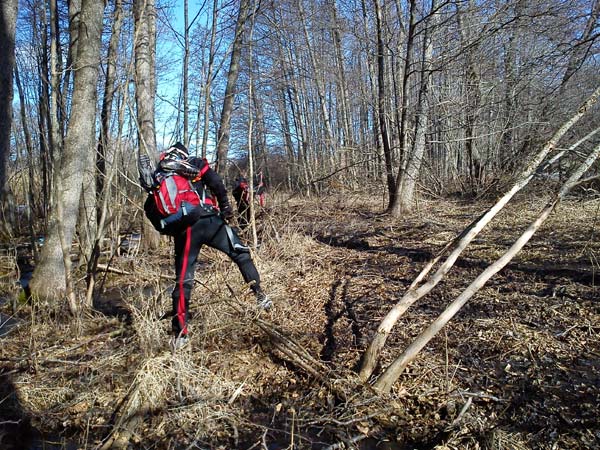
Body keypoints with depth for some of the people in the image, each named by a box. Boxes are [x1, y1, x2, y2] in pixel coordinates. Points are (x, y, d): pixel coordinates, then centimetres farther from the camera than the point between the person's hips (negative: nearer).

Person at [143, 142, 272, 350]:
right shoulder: (194, 164, 15)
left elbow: (150, 209, 15)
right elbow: (217, 183, -3)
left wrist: (167, 229, 20)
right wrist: (225, 207, 1)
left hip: (182, 230, 2)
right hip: (207, 220, -2)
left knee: (183, 281, 7)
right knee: (241, 254, 14)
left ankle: (180, 335, 7)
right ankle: (260, 296, 6)